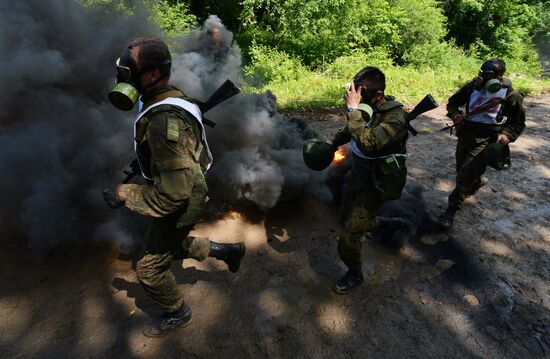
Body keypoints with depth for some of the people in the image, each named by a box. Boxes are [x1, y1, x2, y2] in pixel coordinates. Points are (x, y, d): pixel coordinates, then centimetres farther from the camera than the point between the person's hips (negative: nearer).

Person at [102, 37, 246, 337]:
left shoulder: (164, 121, -35)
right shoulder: (170, 99, -3)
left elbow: (173, 194, -35)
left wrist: (124, 194, -24)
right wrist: (143, 160, 11)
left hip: (178, 206, -9)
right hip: (184, 192, 9)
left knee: (150, 268, 11)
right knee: (173, 245, 31)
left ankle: (177, 314, 37)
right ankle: (227, 250, 41)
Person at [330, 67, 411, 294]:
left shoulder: (394, 119, -26)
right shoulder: (367, 108, -5)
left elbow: (368, 143, -44)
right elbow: (350, 131, 16)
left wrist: (353, 109, -41)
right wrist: (332, 145, 9)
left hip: (377, 185, -8)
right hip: (359, 175, 8)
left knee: (349, 234, -6)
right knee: (346, 220, 23)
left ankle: (354, 275, 23)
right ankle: (391, 224, 45)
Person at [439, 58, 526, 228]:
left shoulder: (510, 96, -9)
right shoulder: (473, 86, -3)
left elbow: (518, 123, 2)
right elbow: (453, 102, 9)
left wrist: (506, 135, -18)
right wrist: (455, 114, -12)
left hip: (486, 140, -5)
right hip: (465, 135, 5)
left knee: (466, 175, -15)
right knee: (461, 170, 22)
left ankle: (452, 209, -4)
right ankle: (479, 181, 56)